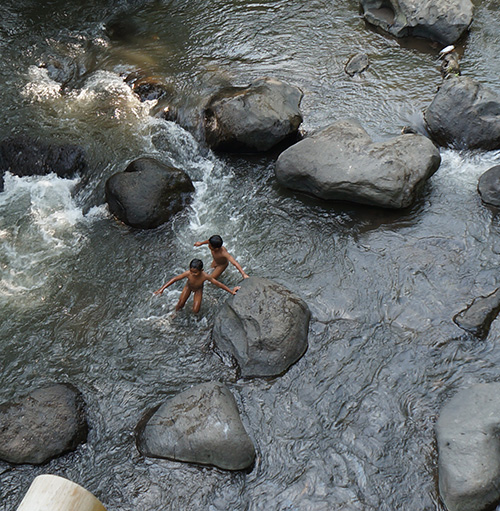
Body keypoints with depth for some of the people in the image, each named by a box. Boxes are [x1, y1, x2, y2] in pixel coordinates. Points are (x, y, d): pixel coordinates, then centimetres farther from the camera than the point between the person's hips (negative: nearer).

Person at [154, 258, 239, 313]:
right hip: (188, 287, 1)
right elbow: (175, 279, -30)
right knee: (180, 304, 1)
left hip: (198, 289, -1)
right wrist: (162, 288, -32)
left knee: (195, 310, -5)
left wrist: (231, 291, -22)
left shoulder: (205, 276, -40)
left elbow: (218, 284, -29)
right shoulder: (188, 273, -40)